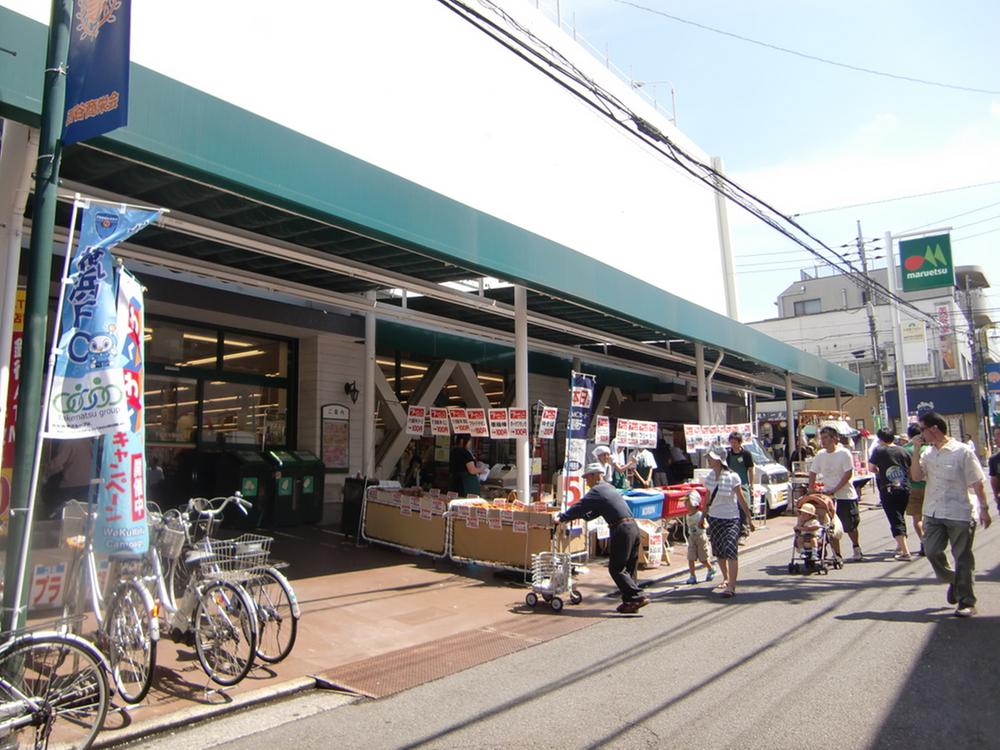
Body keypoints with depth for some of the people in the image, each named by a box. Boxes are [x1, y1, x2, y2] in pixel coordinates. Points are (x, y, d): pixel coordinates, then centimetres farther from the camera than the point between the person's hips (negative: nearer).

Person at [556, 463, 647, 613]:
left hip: (621, 530, -9)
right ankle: (630, 601, 17)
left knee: (616, 568, -3)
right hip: (633, 527, 9)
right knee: (629, 567, 14)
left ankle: (637, 597, -9)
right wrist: (581, 516, 30)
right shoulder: (609, 488, 24)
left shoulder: (596, 491, -5)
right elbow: (595, 512, 31)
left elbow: (579, 507, -6)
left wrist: (561, 518, 3)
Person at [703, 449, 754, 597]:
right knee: (719, 552, 14)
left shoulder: (732, 477, -13)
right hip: (714, 518, 6)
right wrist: (703, 516, 17)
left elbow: (741, 499, -9)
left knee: (731, 552, -13)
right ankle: (726, 578, 35)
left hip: (731, 518, -6)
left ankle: (731, 587, -13)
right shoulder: (710, 476, 3)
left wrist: (749, 518, -8)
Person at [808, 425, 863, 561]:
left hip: (846, 495, -4)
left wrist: (834, 490, -19)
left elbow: (848, 474, -15)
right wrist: (811, 488, -2)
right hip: (828, 496, 4)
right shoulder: (820, 455, 3)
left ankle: (857, 548, 29)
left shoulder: (844, 453, -11)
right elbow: (813, 473, 10)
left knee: (850, 526, 6)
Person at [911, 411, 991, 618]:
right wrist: (916, 450, -4)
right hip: (933, 514, 5)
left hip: (960, 515, -5)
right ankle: (953, 582, 31)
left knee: (963, 558, 4)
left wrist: (984, 509, -9)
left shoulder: (962, 451, -9)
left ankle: (966, 602, 15)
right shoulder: (928, 453, 8)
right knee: (932, 552, 4)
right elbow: (916, 476, 0)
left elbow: (977, 482, -7)